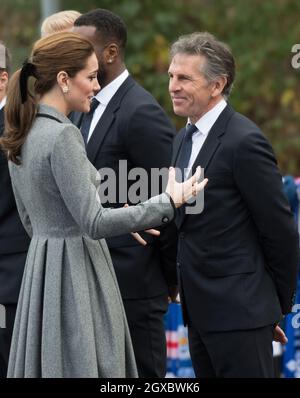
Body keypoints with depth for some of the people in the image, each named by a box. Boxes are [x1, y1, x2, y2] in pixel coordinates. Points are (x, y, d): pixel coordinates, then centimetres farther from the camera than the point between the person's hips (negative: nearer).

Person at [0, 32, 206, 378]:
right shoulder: (62, 135, -18)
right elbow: (92, 223, -21)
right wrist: (168, 203, -16)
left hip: (41, 268, 9)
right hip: (76, 274, -9)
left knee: (48, 362, 12)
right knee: (84, 368, -4)